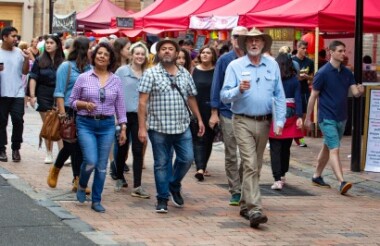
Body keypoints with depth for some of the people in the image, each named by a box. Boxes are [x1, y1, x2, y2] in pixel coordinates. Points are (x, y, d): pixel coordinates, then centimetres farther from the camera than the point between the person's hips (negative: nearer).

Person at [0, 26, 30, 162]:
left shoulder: (19, 52, 3)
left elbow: (25, 71, 4)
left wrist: (27, 59, -11)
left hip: (17, 93, 1)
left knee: (18, 120, -5)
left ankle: (16, 148, 9)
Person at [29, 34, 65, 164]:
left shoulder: (63, 62, 2)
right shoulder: (39, 61, 3)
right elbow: (33, 79, 2)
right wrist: (32, 95, -7)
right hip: (44, 96, 1)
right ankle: (49, 154, 16)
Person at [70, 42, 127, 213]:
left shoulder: (116, 80, 5)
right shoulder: (83, 78, 1)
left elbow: (120, 106, 9)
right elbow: (72, 101, 6)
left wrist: (123, 128, 5)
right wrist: (85, 104, -14)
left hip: (107, 125, 2)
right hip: (86, 124, -2)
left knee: (102, 166, 4)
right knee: (90, 161, -15)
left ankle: (96, 200, 17)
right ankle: (81, 186, 17)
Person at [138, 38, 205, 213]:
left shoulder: (185, 74, 10)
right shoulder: (151, 73, -4)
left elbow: (191, 98, 18)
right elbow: (142, 102, -7)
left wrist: (199, 119, 15)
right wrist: (142, 127, -13)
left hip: (182, 127, 4)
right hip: (159, 127, -3)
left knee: (187, 158, 1)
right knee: (161, 164, 4)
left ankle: (174, 186, 27)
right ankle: (162, 199, 15)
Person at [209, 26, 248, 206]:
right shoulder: (224, 60, 3)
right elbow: (216, 87, 4)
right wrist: (214, 112, -2)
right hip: (228, 113, 0)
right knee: (231, 155, 2)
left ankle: (243, 188, 18)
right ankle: (235, 191, 9)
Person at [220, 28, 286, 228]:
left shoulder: (272, 65, 7)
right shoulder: (235, 66, -2)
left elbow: (279, 95, 6)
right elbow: (224, 96, -6)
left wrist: (280, 120, -2)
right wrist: (239, 89, -25)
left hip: (264, 121, 4)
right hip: (243, 121, -4)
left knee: (255, 166, 12)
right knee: (250, 165, -13)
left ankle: (245, 204, 25)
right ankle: (254, 209, -18)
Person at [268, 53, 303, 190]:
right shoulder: (294, 80, 1)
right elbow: (298, 99, -5)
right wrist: (299, 116, -6)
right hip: (290, 115, 3)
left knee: (275, 149, -3)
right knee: (286, 148, 17)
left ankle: (278, 180, -13)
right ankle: (282, 175, 29)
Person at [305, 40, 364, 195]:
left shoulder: (347, 72, 6)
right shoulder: (323, 73, -11)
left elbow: (355, 92, 2)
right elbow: (313, 96, -6)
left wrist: (360, 91, -23)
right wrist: (308, 118, -4)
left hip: (341, 118, 7)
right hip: (327, 118, -6)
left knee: (327, 148, 17)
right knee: (334, 149, -14)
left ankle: (317, 176, 31)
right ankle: (342, 183, -22)